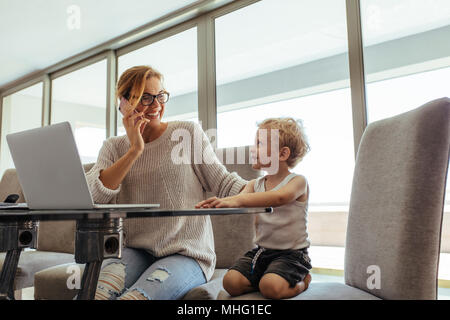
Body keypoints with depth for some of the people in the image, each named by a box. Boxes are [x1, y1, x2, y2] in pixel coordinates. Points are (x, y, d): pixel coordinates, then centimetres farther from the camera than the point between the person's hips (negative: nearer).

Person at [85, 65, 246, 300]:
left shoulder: (188, 133, 4)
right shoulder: (114, 147, 11)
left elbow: (222, 182, 2)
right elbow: (92, 195, -6)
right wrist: (135, 150, -10)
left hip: (186, 254, -2)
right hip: (135, 251, 2)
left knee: (132, 297, -28)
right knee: (96, 293, -27)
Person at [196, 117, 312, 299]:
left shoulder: (298, 181, -10)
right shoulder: (254, 185, 9)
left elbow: (279, 197, -32)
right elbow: (238, 200, -7)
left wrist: (238, 201, -45)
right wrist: (216, 203, -31)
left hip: (292, 253, -5)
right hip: (261, 250, 5)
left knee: (271, 287, -28)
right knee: (231, 282, -14)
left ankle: (302, 281, 4)